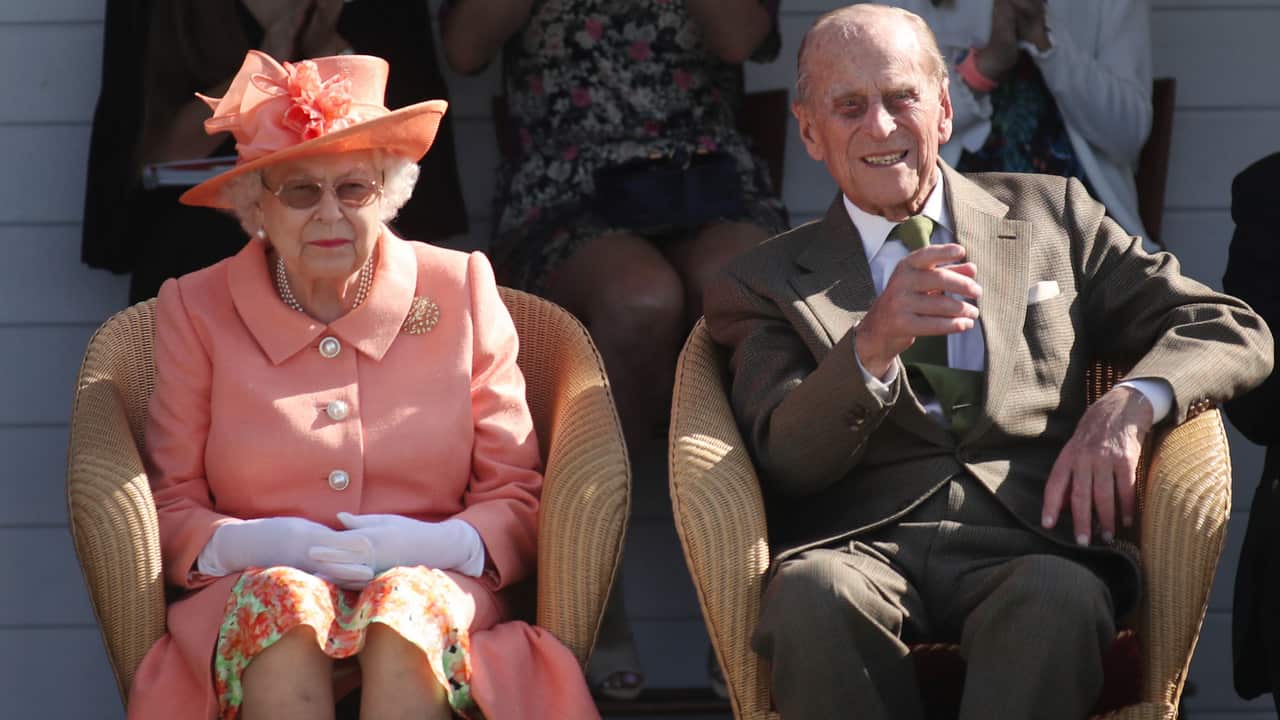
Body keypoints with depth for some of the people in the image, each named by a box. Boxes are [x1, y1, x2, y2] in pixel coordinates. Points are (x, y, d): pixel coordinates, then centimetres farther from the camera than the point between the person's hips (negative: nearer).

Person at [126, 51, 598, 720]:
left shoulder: (461, 291, 11)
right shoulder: (196, 310, 11)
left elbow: (519, 501, 8)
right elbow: (169, 511, 7)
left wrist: (430, 544, -14)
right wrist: (252, 545, -15)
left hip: (430, 592, 0)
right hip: (251, 604, 0)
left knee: (408, 597, -34)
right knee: (283, 594, -34)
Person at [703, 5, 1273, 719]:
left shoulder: (1053, 215, 19)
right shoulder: (768, 282, 16)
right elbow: (786, 463, 0)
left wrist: (1127, 406, -8)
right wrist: (872, 345, -20)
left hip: (1030, 538, 0)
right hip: (864, 543, 0)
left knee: (1061, 601, -37)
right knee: (815, 593, -37)